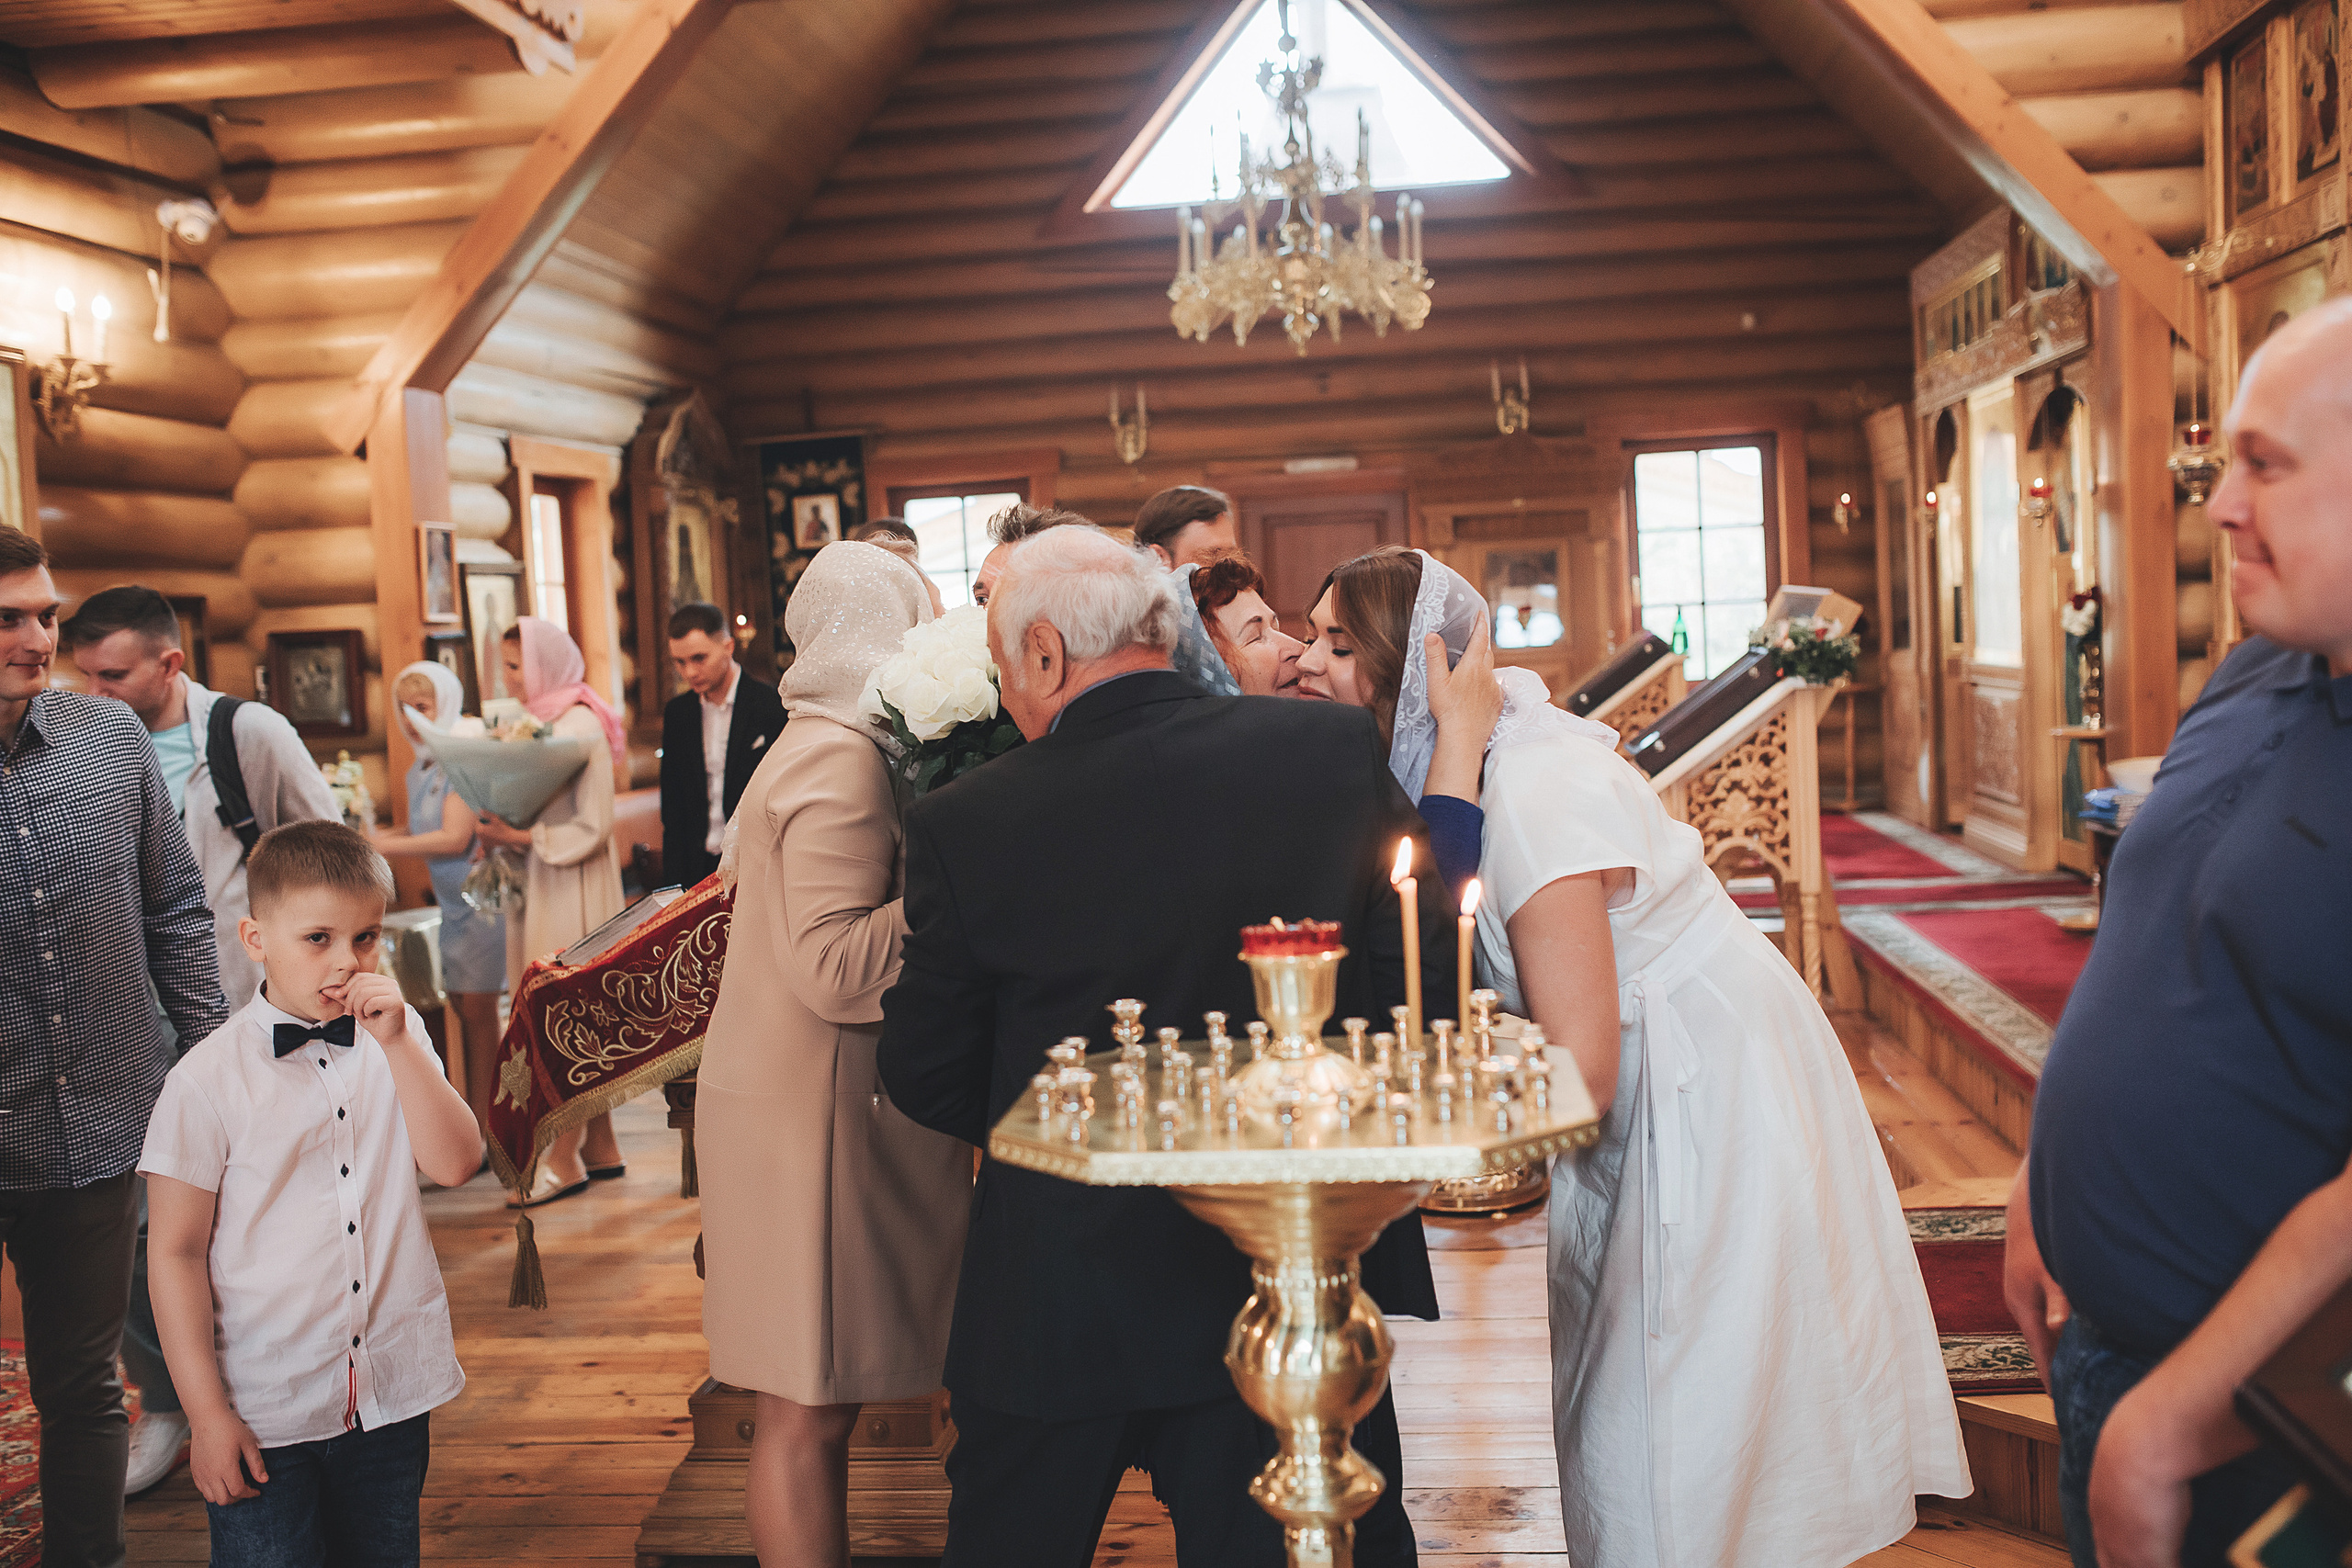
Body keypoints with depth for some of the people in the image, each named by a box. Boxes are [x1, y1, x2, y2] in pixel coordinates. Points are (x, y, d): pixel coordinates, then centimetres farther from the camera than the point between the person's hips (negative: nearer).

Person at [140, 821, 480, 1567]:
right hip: (264, 1408, -3)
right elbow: (177, 1254, -7)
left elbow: (456, 1163, -11)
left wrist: (398, 1043, -19)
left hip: (391, 1393, 4)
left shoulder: (395, 1039, 1)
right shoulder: (208, 1079, -11)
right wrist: (207, 1413, -6)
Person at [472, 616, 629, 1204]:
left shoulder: (580, 726, -14)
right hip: (541, 885, 8)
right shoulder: (541, 720, 11)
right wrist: (503, 832, 3)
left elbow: (594, 827, -17)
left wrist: (520, 836, -17)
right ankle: (600, 1147, 19)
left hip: (573, 888, -8)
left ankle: (565, 1159, 4)